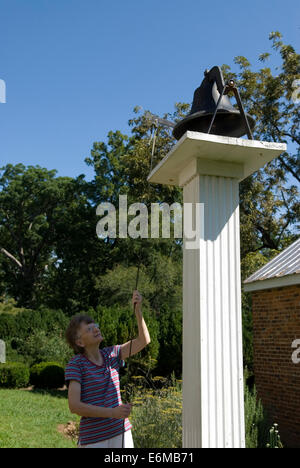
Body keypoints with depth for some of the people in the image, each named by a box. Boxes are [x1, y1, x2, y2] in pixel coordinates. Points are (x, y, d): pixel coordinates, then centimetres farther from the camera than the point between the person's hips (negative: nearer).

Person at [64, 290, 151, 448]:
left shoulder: (111, 354, 5)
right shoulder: (75, 365, -11)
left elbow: (144, 340, 0)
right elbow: (74, 405, -19)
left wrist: (138, 310, -15)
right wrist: (113, 412, -28)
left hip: (121, 432, 5)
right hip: (93, 439, -5)